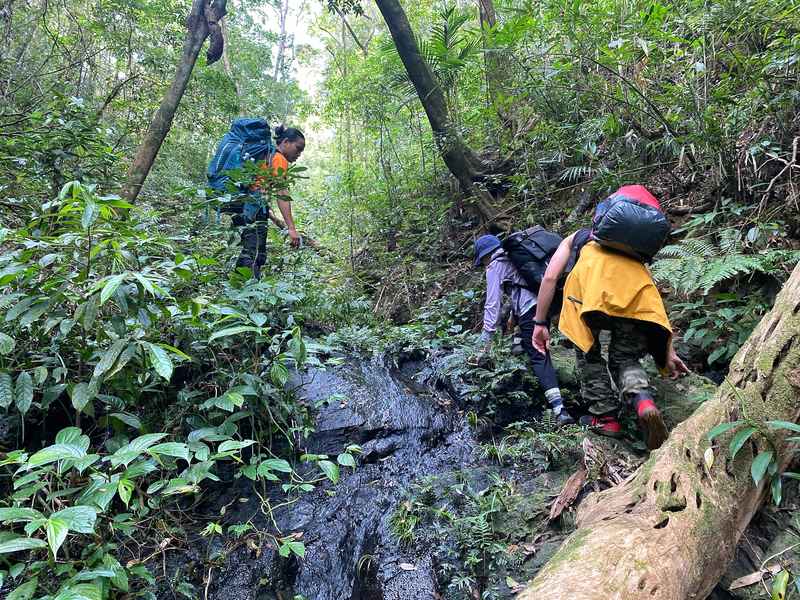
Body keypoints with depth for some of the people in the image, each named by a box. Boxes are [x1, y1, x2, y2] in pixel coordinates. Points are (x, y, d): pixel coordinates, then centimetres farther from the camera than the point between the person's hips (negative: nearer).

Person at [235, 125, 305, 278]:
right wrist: (291, 228, -25)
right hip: (256, 208, -10)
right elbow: (282, 195, -18)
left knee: (249, 253, 13)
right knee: (255, 257, -15)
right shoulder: (279, 159, -7)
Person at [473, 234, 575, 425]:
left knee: (538, 357, -8)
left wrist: (486, 340, -1)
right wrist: (513, 315, 43)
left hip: (530, 310, -8)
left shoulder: (495, 267, 4)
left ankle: (559, 409, -16)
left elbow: (492, 304, -2)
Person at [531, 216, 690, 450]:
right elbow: (655, 305, 31)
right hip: (636, 280, 3)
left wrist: (540, 322, 19)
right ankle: (643, 400, -13)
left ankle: (605, 415, 12)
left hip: (591, 274, -2)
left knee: (588, 353, 18)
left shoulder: (576, 237, 37)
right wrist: (669, 352, 28)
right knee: (625, 359, 15)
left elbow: (550, 277, 19)